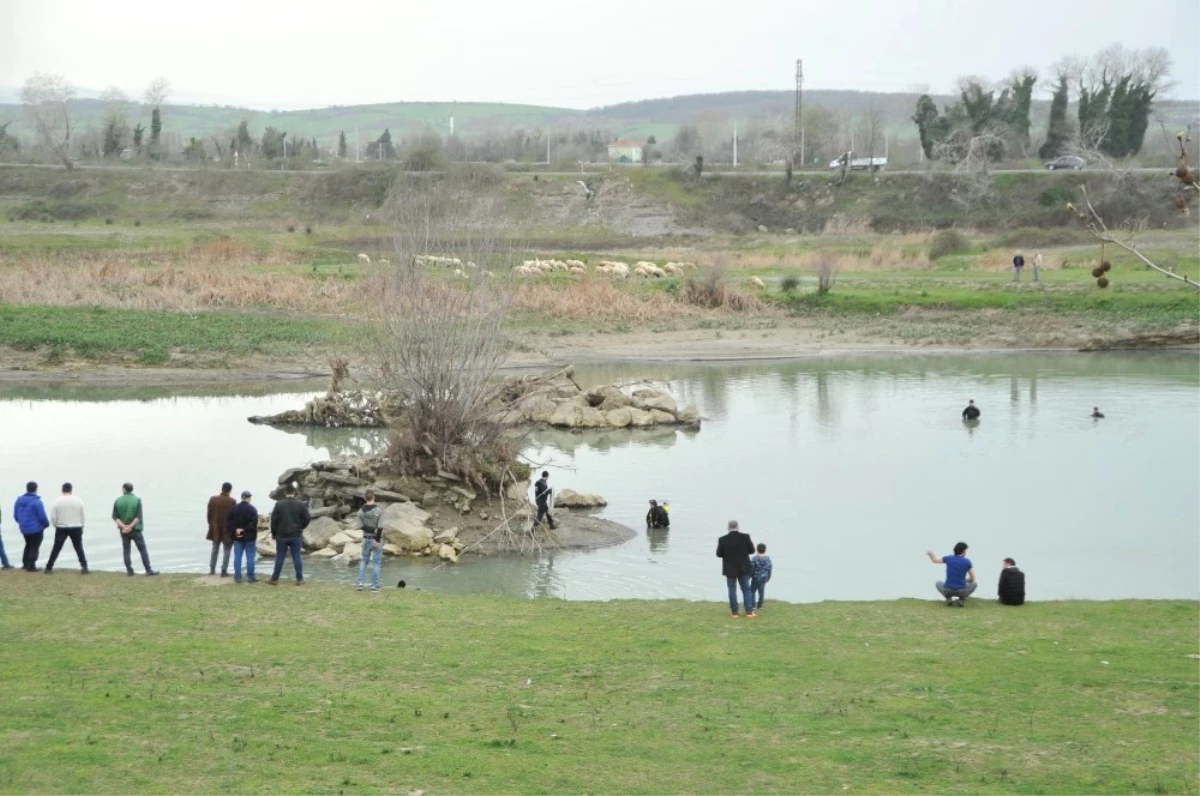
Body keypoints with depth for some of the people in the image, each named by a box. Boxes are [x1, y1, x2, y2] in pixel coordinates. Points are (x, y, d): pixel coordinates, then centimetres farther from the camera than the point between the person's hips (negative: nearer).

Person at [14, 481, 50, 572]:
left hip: (24, 528, 6)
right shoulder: (36, 502, -20)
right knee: (35, 547, 5)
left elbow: (16, 515, 9)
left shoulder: (19, 500, 2)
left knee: (28, 545, 24)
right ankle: (31, 567, 4)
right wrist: (46, 524, 1)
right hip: (36, 528, -6)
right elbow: (42, 516, -18)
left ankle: (25, 564, 25)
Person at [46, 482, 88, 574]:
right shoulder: (78, 501, -3)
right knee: (79, 548, 9)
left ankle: (48, 568, 8)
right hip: (76, 528, 1)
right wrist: (81, 527, 17)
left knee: (56, 549, 7)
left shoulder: (57, 501, -6)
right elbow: (82, 516, 3)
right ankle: (84, 567, 1)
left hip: (61, 528, -1)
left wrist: (56, 526, 12)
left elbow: (53, 517, -6)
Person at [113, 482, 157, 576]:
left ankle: (129, 571, 5)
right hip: (135, 529, -2)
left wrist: (123, 526, -13)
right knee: (143, 550, 3)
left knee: (126, 551, 8)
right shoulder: (137, 500, -6)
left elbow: (115, 516, -5)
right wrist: (131, 526, -16)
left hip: (123, 530, 2)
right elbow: (139, 516, -14)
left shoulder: (118, 501, 0)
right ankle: (149, 570, 1)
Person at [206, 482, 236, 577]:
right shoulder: (232, 501, -14)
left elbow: (209, 514, 2)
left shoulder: (213, 499, -4)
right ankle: (224, 571, 3)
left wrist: (211, 525, 15)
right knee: (226, 551, 6)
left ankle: (212, 570, 21)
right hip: (227, 530, -4)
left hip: (215, 529, 4)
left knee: (215, 549, 18)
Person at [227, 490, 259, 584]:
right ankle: (251, 577, 3)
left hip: (237, 537, 3)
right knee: (250, 557, 2)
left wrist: (234, 530, -4)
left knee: (237, 557, 6)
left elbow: (228, 521, 0)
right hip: (249, 537, -3)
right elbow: (254, 523, -20)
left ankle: (237, 577, 5)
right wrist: (245, 530, -15)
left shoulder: (234, 509, 4)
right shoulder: (252, 509, -10)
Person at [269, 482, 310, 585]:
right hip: (296, 535, 1)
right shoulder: (301, 504, -3)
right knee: (296, 557, 5)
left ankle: (275, 579, 8)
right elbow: (307, 518, -2)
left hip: (281, 535, -1)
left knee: (280, 557, 5)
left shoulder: (279, 504, -6)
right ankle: (300, 579, 4)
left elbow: (273, 520, -6)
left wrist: (274, 533, 7)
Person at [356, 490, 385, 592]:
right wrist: (377, 540, -16)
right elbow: (380, 527, -18)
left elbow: (362, 526, -8)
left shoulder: (361, 511, -4)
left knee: (364, 560, 17)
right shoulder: (379, 510, -15)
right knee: (376, 562, 3)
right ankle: (374, 586, 3)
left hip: (366, 538, 3)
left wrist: (371, 530, -6)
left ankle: (361, 583, 6)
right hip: (377, 539, -3)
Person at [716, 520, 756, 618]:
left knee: (732, 590, 8)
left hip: (730, 569, -1)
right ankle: (749, 612, 4)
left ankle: (735, 613, 7)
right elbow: (752, 550, -1)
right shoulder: (745, 537, -10)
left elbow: (719, 554, -5)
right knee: (746, 589, 10)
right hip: (743, 568, 1)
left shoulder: (723, 540, -12)